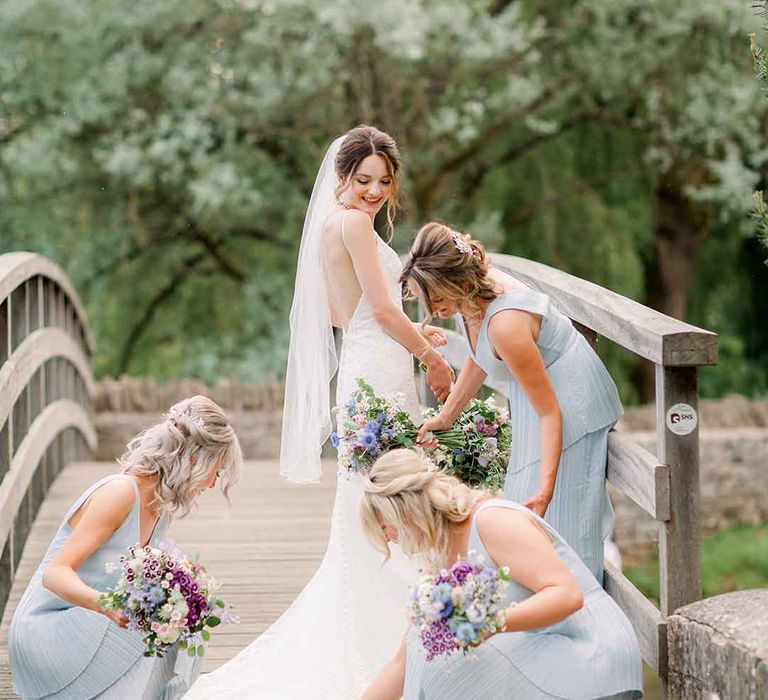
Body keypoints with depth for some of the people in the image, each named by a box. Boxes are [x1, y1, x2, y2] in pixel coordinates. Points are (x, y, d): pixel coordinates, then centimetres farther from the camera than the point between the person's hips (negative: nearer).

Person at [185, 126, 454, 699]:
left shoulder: (333, 223, 17)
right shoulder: (353, 221, -11)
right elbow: (383, 309, -14)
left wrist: (412, 332, 21)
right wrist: (431, 357, -3)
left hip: (361, 369, 10)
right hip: (379, 376, -10)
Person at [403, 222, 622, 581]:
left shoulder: (505, 324, -35)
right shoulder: (470, 292, -10)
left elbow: (550, 412, -30)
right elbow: (479, 359, 11)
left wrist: (545, 489, -34)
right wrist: (446, 416, 17)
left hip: (569, 400, -9)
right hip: (537, 386, 9)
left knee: (558, 518, -9)